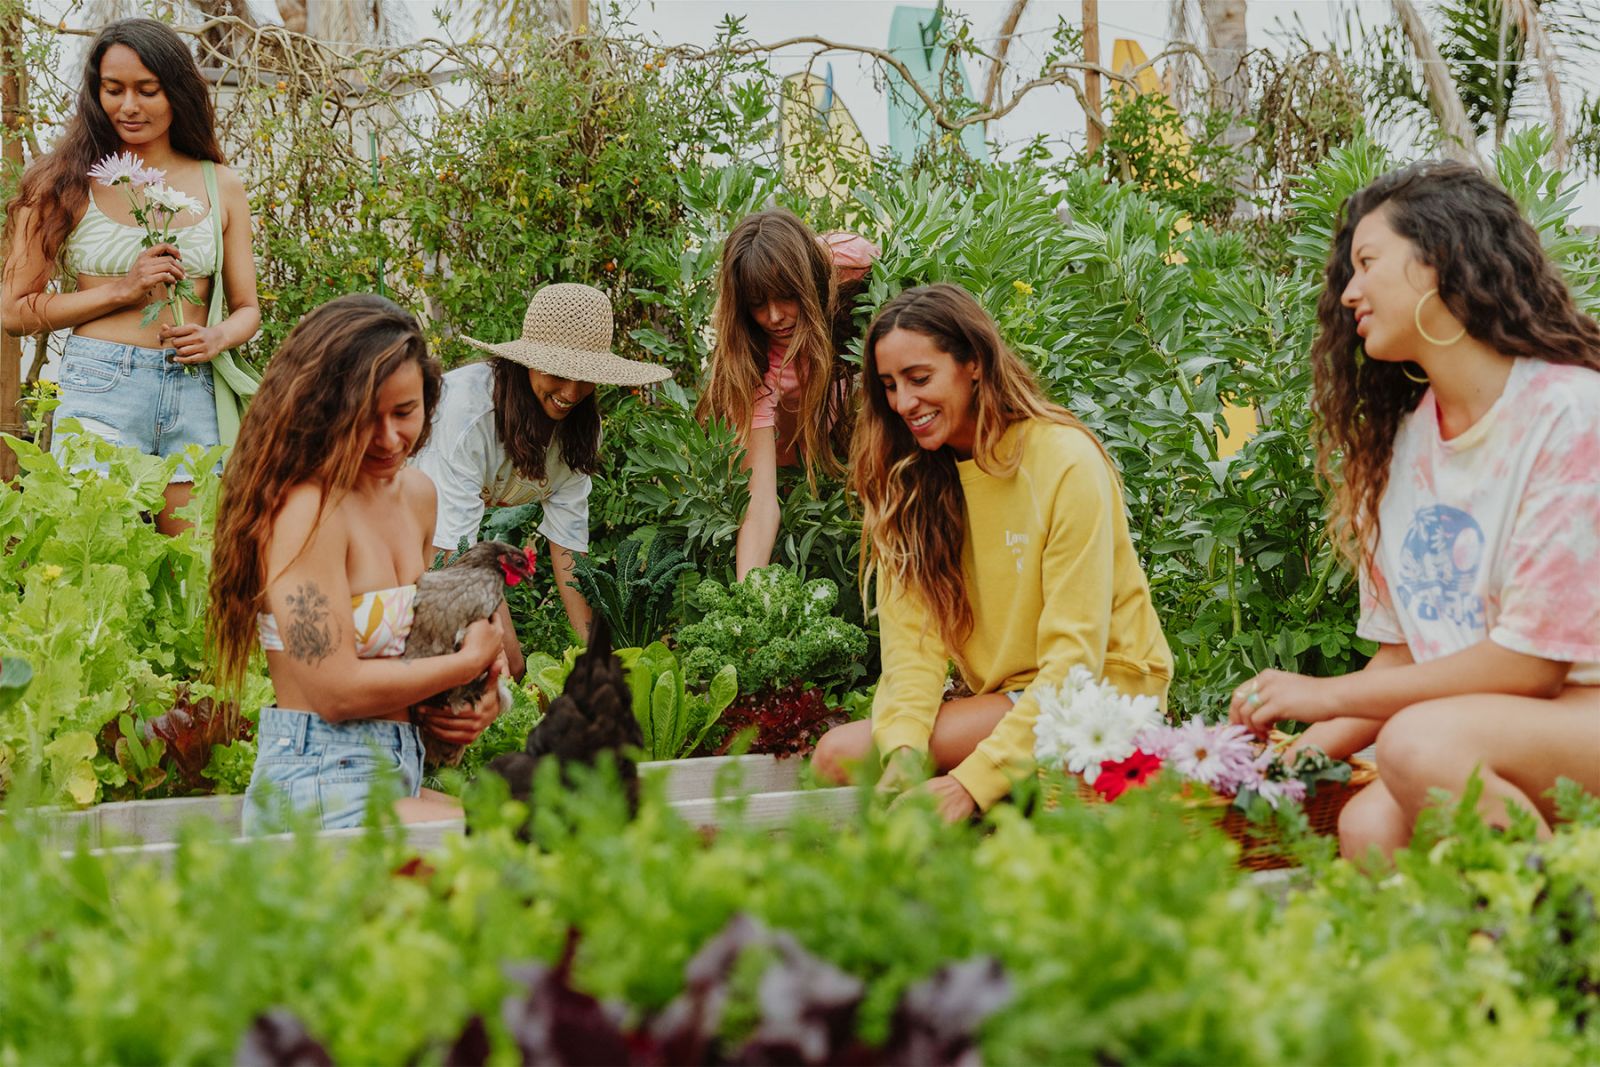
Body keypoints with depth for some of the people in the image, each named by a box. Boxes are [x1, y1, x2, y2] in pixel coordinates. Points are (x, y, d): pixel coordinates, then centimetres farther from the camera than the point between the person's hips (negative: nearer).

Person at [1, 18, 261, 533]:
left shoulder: (220, 186, 11)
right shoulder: (67, 182, 4)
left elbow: (247, 309, 16)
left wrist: (217, 338, -7)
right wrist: (123, 288, -9)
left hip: (195, 393, 3)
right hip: (100, 391, -2)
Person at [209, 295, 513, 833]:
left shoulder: (416, 493, 12)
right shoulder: (304, 508, -15)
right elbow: (335, 690, -18)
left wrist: (485, 695, 3)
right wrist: (470, 661, -6)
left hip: (400, 776, 9)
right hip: (322, 790, -9)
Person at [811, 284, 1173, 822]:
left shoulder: (1067, 462, -15)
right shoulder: (906, 477, 4)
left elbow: (1075, 656, -19)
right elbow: (912, 636, -5)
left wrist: (975, 780, -30)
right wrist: (903, 751, -26)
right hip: (997, 697, 6)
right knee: (838, 752, -21)